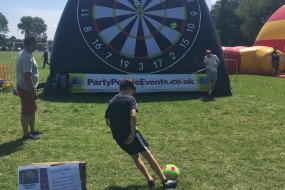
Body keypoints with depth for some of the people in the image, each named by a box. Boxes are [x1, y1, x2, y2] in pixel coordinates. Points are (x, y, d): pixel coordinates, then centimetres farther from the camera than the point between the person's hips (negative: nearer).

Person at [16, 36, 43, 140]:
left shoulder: (24, 54, 10)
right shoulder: (27, 58, -23)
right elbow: (27, 76, -26)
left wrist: (33, 90, 21)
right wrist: (33, 91, -23)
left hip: (25, 87, 10)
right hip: (26, 89, -10)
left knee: (32, 110, 19)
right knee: (26, 112, 1)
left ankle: (32, 130, 30)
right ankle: (26, 134, 12)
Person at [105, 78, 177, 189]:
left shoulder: (111, 101, 14)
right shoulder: (130, 99, -5)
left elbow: (108, 122, 15)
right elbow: (133, 116, -22)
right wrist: (133, 133, -21)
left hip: (117, 137, 7)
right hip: (130, 134, -6)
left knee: (135, 156, 21)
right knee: (147, 154, 2)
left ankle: (150, 180, 19)